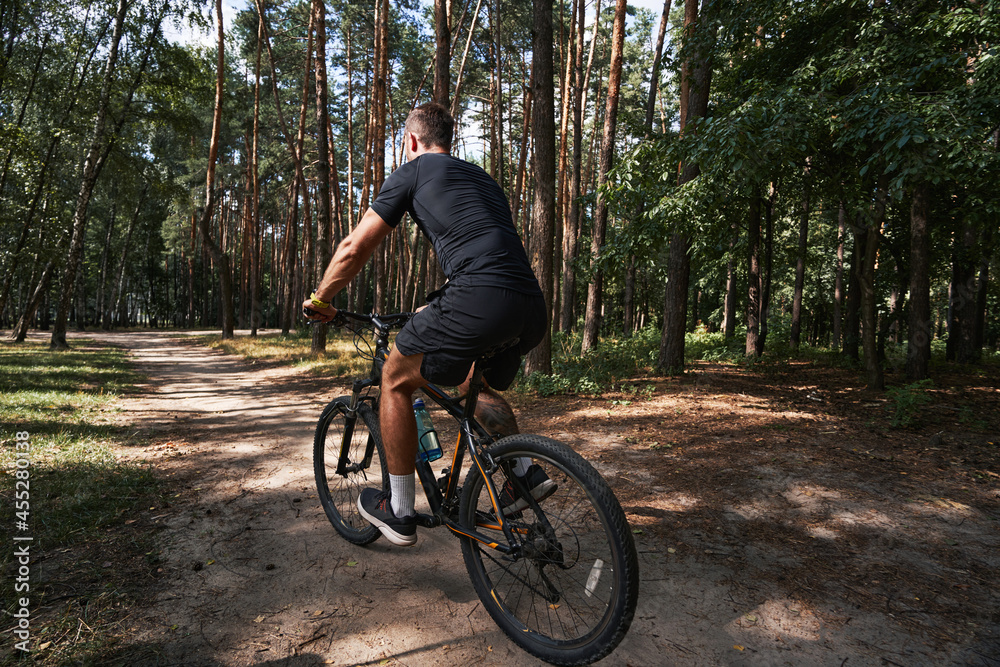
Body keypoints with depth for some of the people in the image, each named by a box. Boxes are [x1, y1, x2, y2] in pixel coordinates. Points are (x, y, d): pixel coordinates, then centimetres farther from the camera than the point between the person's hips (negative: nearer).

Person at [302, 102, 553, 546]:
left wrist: (319, 299, 26)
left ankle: (399, 511, 20)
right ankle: (527, 471, 20)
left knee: (396, 380, 14)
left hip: (478, 298, -7)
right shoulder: (482, 178, 33)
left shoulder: (412, 172, 13)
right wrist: (438, 308, 50)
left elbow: (355, 247, 9)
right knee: (474, 386, 33)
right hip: (533, 310, 8)